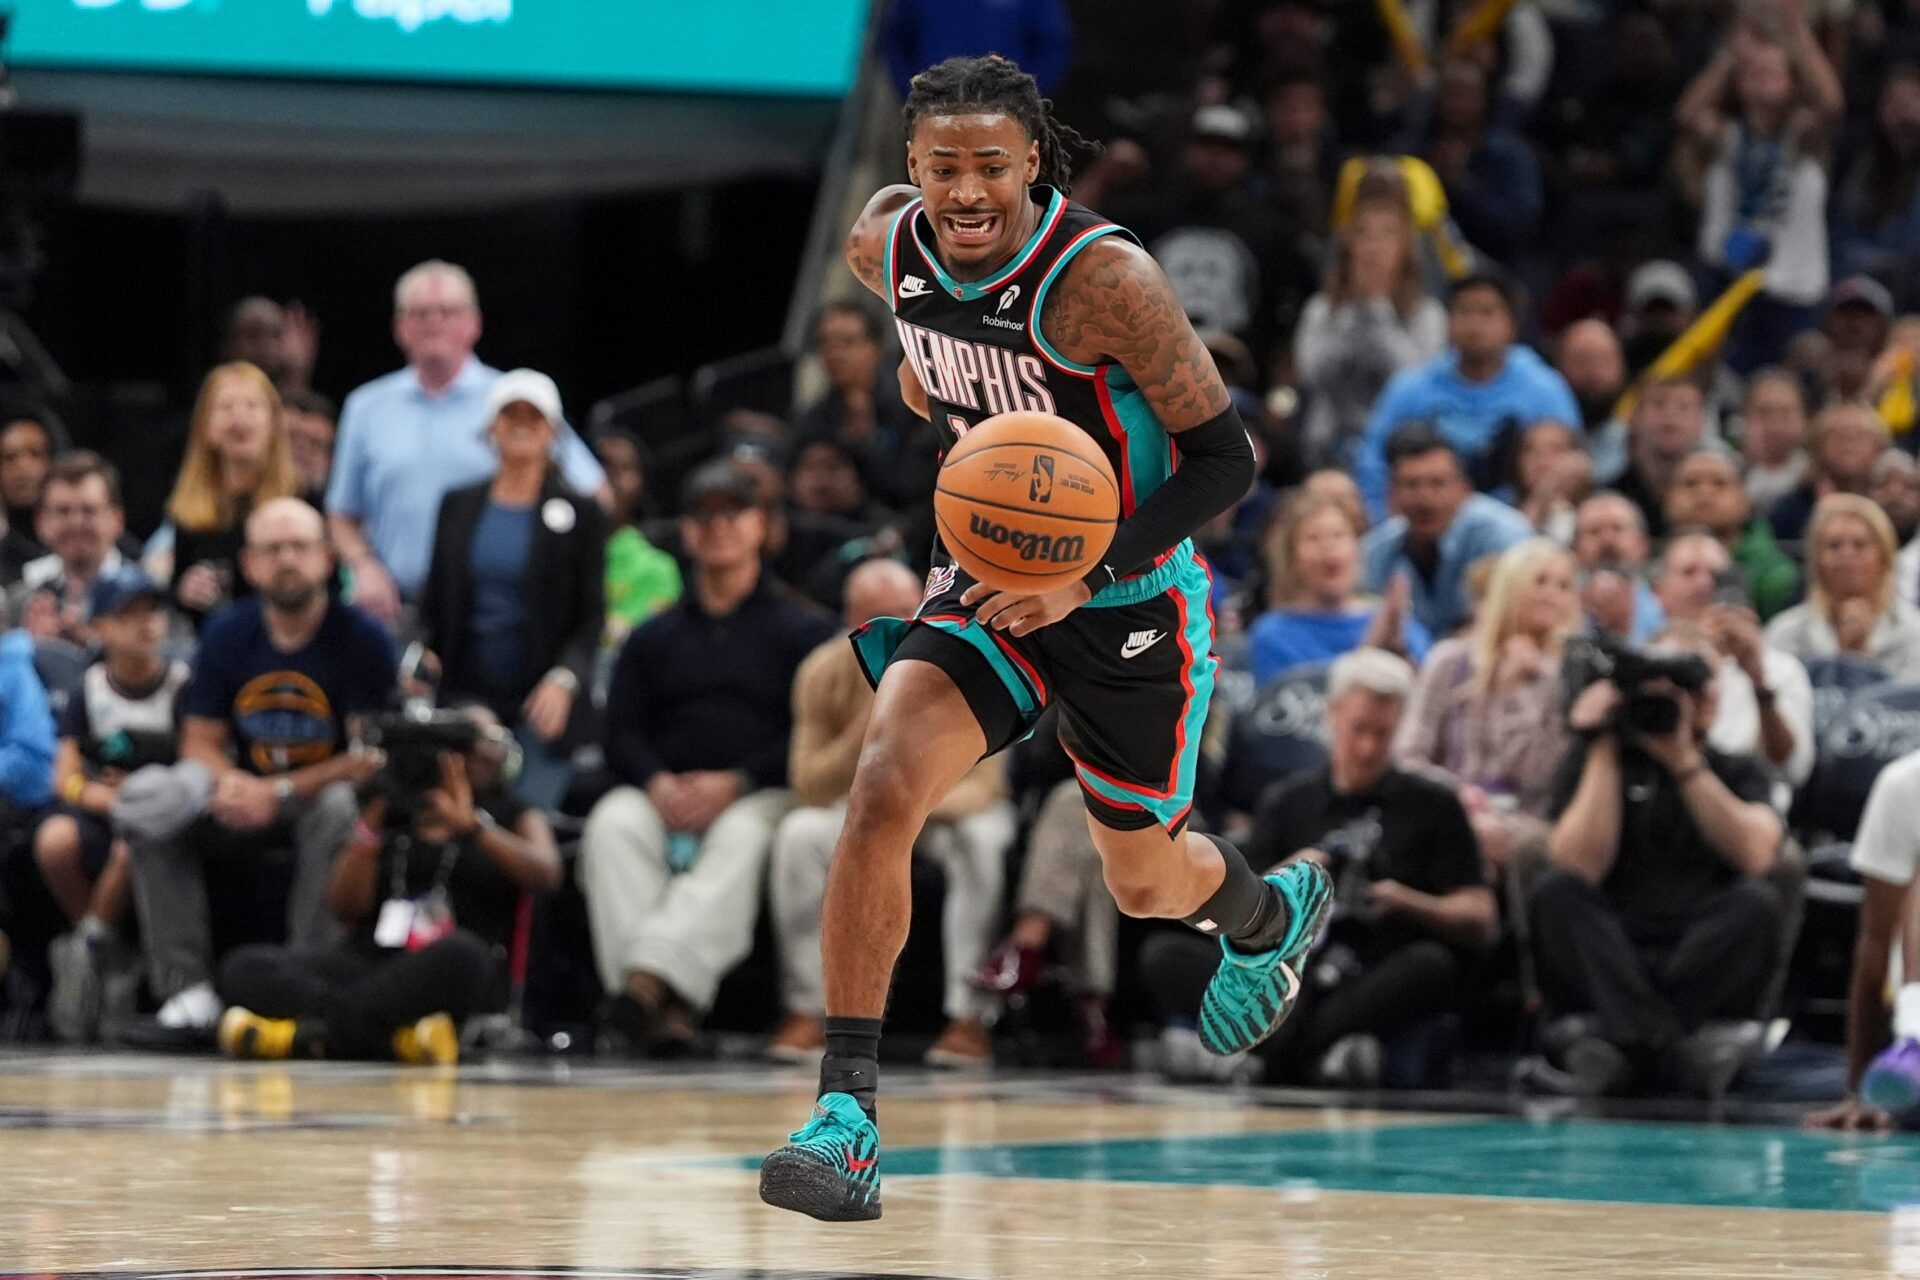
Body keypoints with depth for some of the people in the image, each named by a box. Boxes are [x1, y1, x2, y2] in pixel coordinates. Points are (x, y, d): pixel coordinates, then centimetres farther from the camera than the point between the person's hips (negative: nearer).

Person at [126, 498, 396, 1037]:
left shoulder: (363, 639, -9)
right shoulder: (226, 633, 3)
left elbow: (370, 756, -13)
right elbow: (200, 740, 4)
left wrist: (281, 791, -23)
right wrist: (231, 784, -20)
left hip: (324, 789, -4)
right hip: (246, 792, 4)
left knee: (338, 809, -38)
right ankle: (186, 988, -28)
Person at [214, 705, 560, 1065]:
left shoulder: (517, 819, 18)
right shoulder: (391, 815, 23)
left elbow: (545, 874, -5)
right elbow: (346, 909, 10)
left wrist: (472, 824, -13)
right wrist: (370, 823, 0)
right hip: (369, 960, 3)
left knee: (460, 954, -41)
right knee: (242, 968, -24)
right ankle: (399, 1033, -41)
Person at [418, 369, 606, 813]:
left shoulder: (579, 513, 3)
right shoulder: (458, 506, 13)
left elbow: (592, 616, 1)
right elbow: (432, 601, 15)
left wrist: (565, 678, -16)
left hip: (542, 700, -2)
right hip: (466, 691, 2)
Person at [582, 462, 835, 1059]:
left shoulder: (801, 630, 13)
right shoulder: (654, 638, 23)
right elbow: (622, 731, 11)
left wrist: (734, 783, -14)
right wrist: (658, 784, -12)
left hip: (763, 796, -2)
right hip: (665, 795, 3)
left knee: (740, 837, -38)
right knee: (613, 824, -32)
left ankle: (649, 976, -55)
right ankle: (673, 1004, -45)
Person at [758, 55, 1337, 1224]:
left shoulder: (1107, 279, -28)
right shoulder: (886, 245, -12)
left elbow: (1224, 460, -23)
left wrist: (1086, 575, -31)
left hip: (1131, 601, -3)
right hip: (991, 583, 4)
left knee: (1145, 881, 16)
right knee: (884, 786, -23)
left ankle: (1271, 918, 55)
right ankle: (847, 1121, -22)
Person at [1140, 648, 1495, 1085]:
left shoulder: (1433, 805, 13)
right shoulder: (1287, 800, 20)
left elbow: (1482, 924, 6)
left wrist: (1409, 904, -10)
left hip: (1381, 994, -2)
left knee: (1431, 963, -37)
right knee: (1164, 952, -20)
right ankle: (1317, 1053, -42)